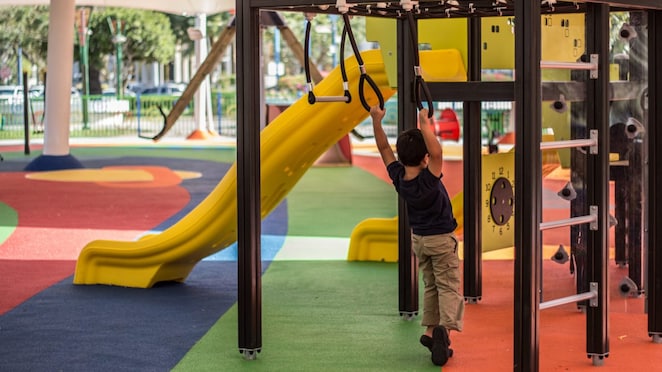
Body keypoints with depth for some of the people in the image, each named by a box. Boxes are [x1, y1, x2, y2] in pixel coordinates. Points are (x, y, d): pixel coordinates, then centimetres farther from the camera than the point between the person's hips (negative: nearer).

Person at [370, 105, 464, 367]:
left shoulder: (398, 176, -12)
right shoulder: (428, 179, -28)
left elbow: (384, 149, -5)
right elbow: (437, 152, -43)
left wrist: (376, 120, -7)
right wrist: (425, 124, -45)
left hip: (418, 238, 6)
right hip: (441, 239, -6)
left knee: (431, 286, 17)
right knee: (448, 287, -4)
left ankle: (430, 332, 12)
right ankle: (445, 327, -26)